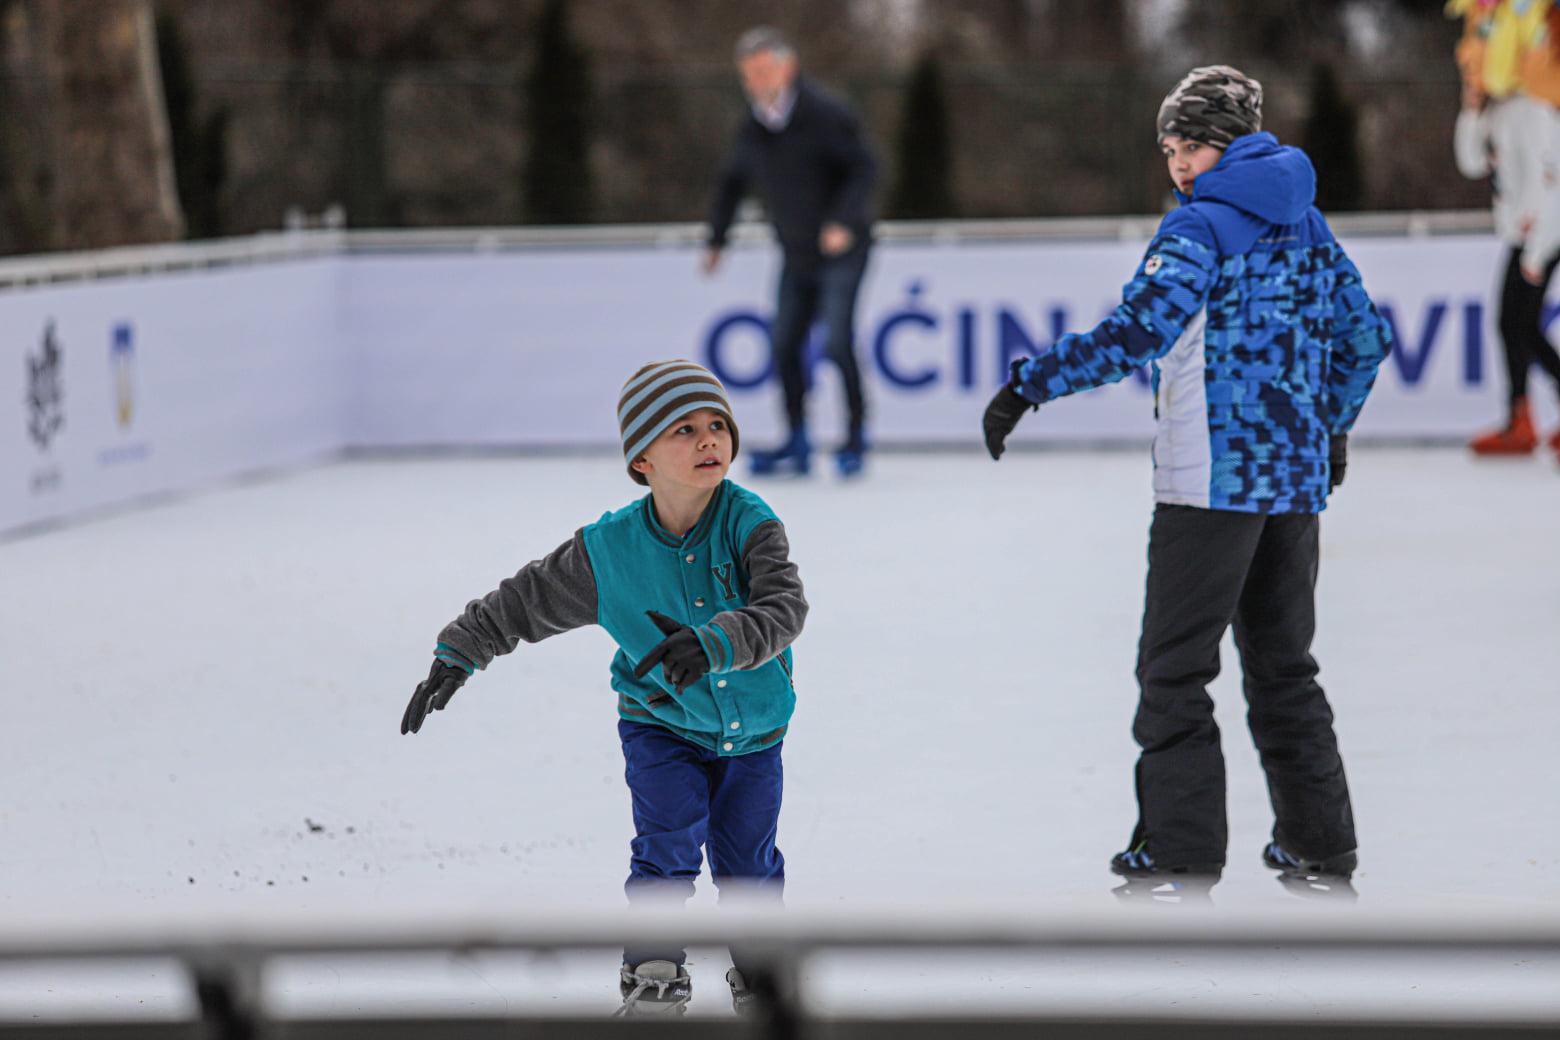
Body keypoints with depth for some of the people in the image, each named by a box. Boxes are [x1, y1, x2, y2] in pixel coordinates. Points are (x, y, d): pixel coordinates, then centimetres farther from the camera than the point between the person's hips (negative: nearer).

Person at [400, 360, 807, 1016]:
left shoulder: (751, 525, -23)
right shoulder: (608, 551, -18)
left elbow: (784, 608, -37)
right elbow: (525, 601, -4)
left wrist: (712, 645, -53)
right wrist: (456, 657, -3)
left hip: (752, 732, 1)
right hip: (662, 724, -1)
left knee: (747, 860, 11)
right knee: (668, 844, -17)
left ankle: (759, 977, 33)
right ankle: (654, 979, -6)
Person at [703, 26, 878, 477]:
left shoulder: (826, 115, -16)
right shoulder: (753, 130, 3)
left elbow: (864, 168, -16)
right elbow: (732, 182, 18)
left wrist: (844, 221, -28)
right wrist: (716, 240, 18)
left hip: (841, 249, -6)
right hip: (796, 255, 6)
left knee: (837, 342, -15)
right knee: (785, 343, 4)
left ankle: (856, 435, -3)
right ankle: (797, 444, 14)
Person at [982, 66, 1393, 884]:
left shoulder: (1201, 225, -10)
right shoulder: (1307, 228, 13)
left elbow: (1139, 331, -23)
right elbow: (1363, 338, 21)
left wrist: (1029, 385, -22)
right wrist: (1332, 425, 35)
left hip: (1212, 478, -8)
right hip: (1296, 478, 8)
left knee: (1174, 669, -2)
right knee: (1282, 663, 17)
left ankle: (1179, 854, -4)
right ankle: (1319, 845, 18)